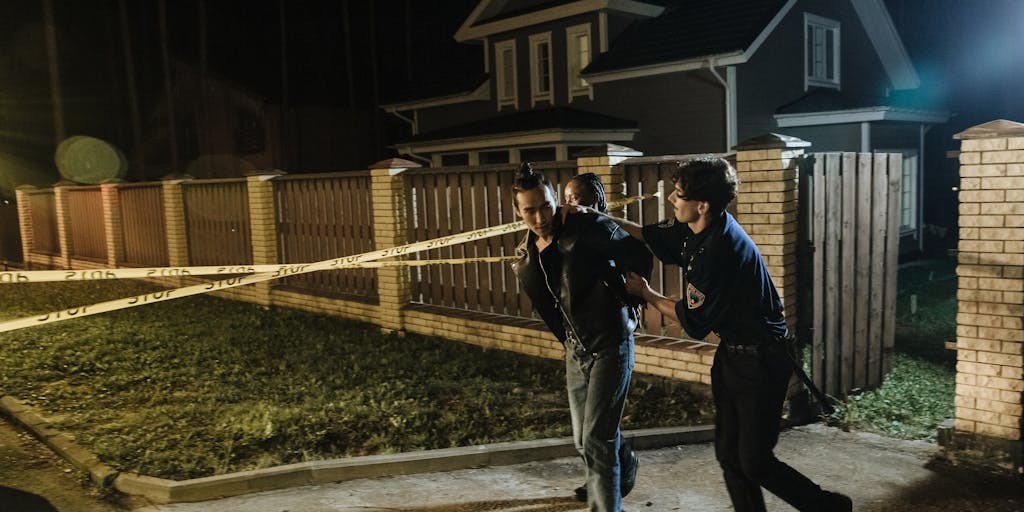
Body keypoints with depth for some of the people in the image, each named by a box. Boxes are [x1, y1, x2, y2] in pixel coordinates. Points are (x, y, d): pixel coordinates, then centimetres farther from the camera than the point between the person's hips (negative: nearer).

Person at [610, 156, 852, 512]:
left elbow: (693, 320, -18)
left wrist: (645, 294, -5)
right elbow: (652, 235, 17)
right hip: (731, 354, 9)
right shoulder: (697, 229, -3)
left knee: (755, 462, 2)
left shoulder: (719, 251, -29)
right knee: (729, 455, 13)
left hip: (760, 362, -9)